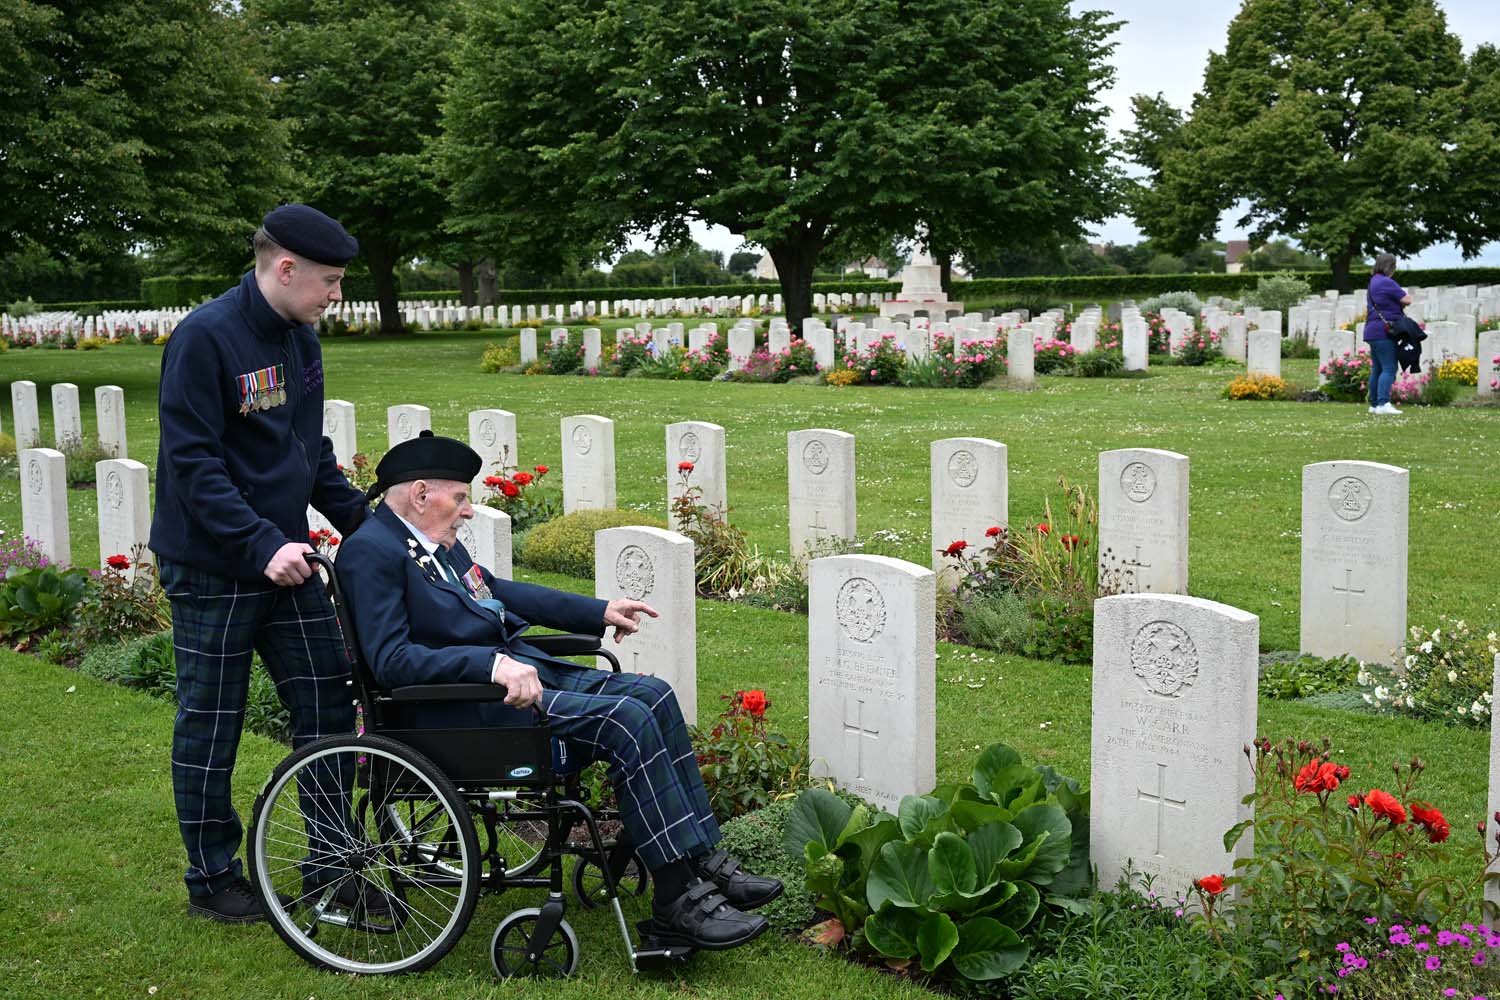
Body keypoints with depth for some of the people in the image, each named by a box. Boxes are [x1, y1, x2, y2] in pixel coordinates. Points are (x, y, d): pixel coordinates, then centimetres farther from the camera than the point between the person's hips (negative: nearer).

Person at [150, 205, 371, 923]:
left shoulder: (299, 338, 8)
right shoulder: (204, 338, -16)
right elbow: (191, 463, -20)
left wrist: (359, 518, 6)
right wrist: (261, 545, -27)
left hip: (284, 556, 7)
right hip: (212, 569, -7)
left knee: (327, 703, 7)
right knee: (210, 725, 6)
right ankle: (211, 879, 21)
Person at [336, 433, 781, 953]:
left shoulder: (437, 543, 16)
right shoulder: (371, 551, -12)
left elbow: (501, 592, 30)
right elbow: (390, 659, -22)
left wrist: (600, 612, 26)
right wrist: (493, 665, -31)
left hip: (517, 668, 10)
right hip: (466, 706, -10)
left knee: (653, 695, -3)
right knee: (625, 720, -22)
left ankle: (704, 860, 0)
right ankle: (678, 900, -16)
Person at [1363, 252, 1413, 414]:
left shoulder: (1373, 282, 18)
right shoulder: (1386, 282, -12)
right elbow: (1407, 300, -12)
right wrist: (1403, 297, 10)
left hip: (1373, 331, 10)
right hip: (1383, 332, -10)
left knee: (1377, 369, 12)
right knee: (1389, 368, -12)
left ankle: (1374, 404, 14)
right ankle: (1383, 403, -21)